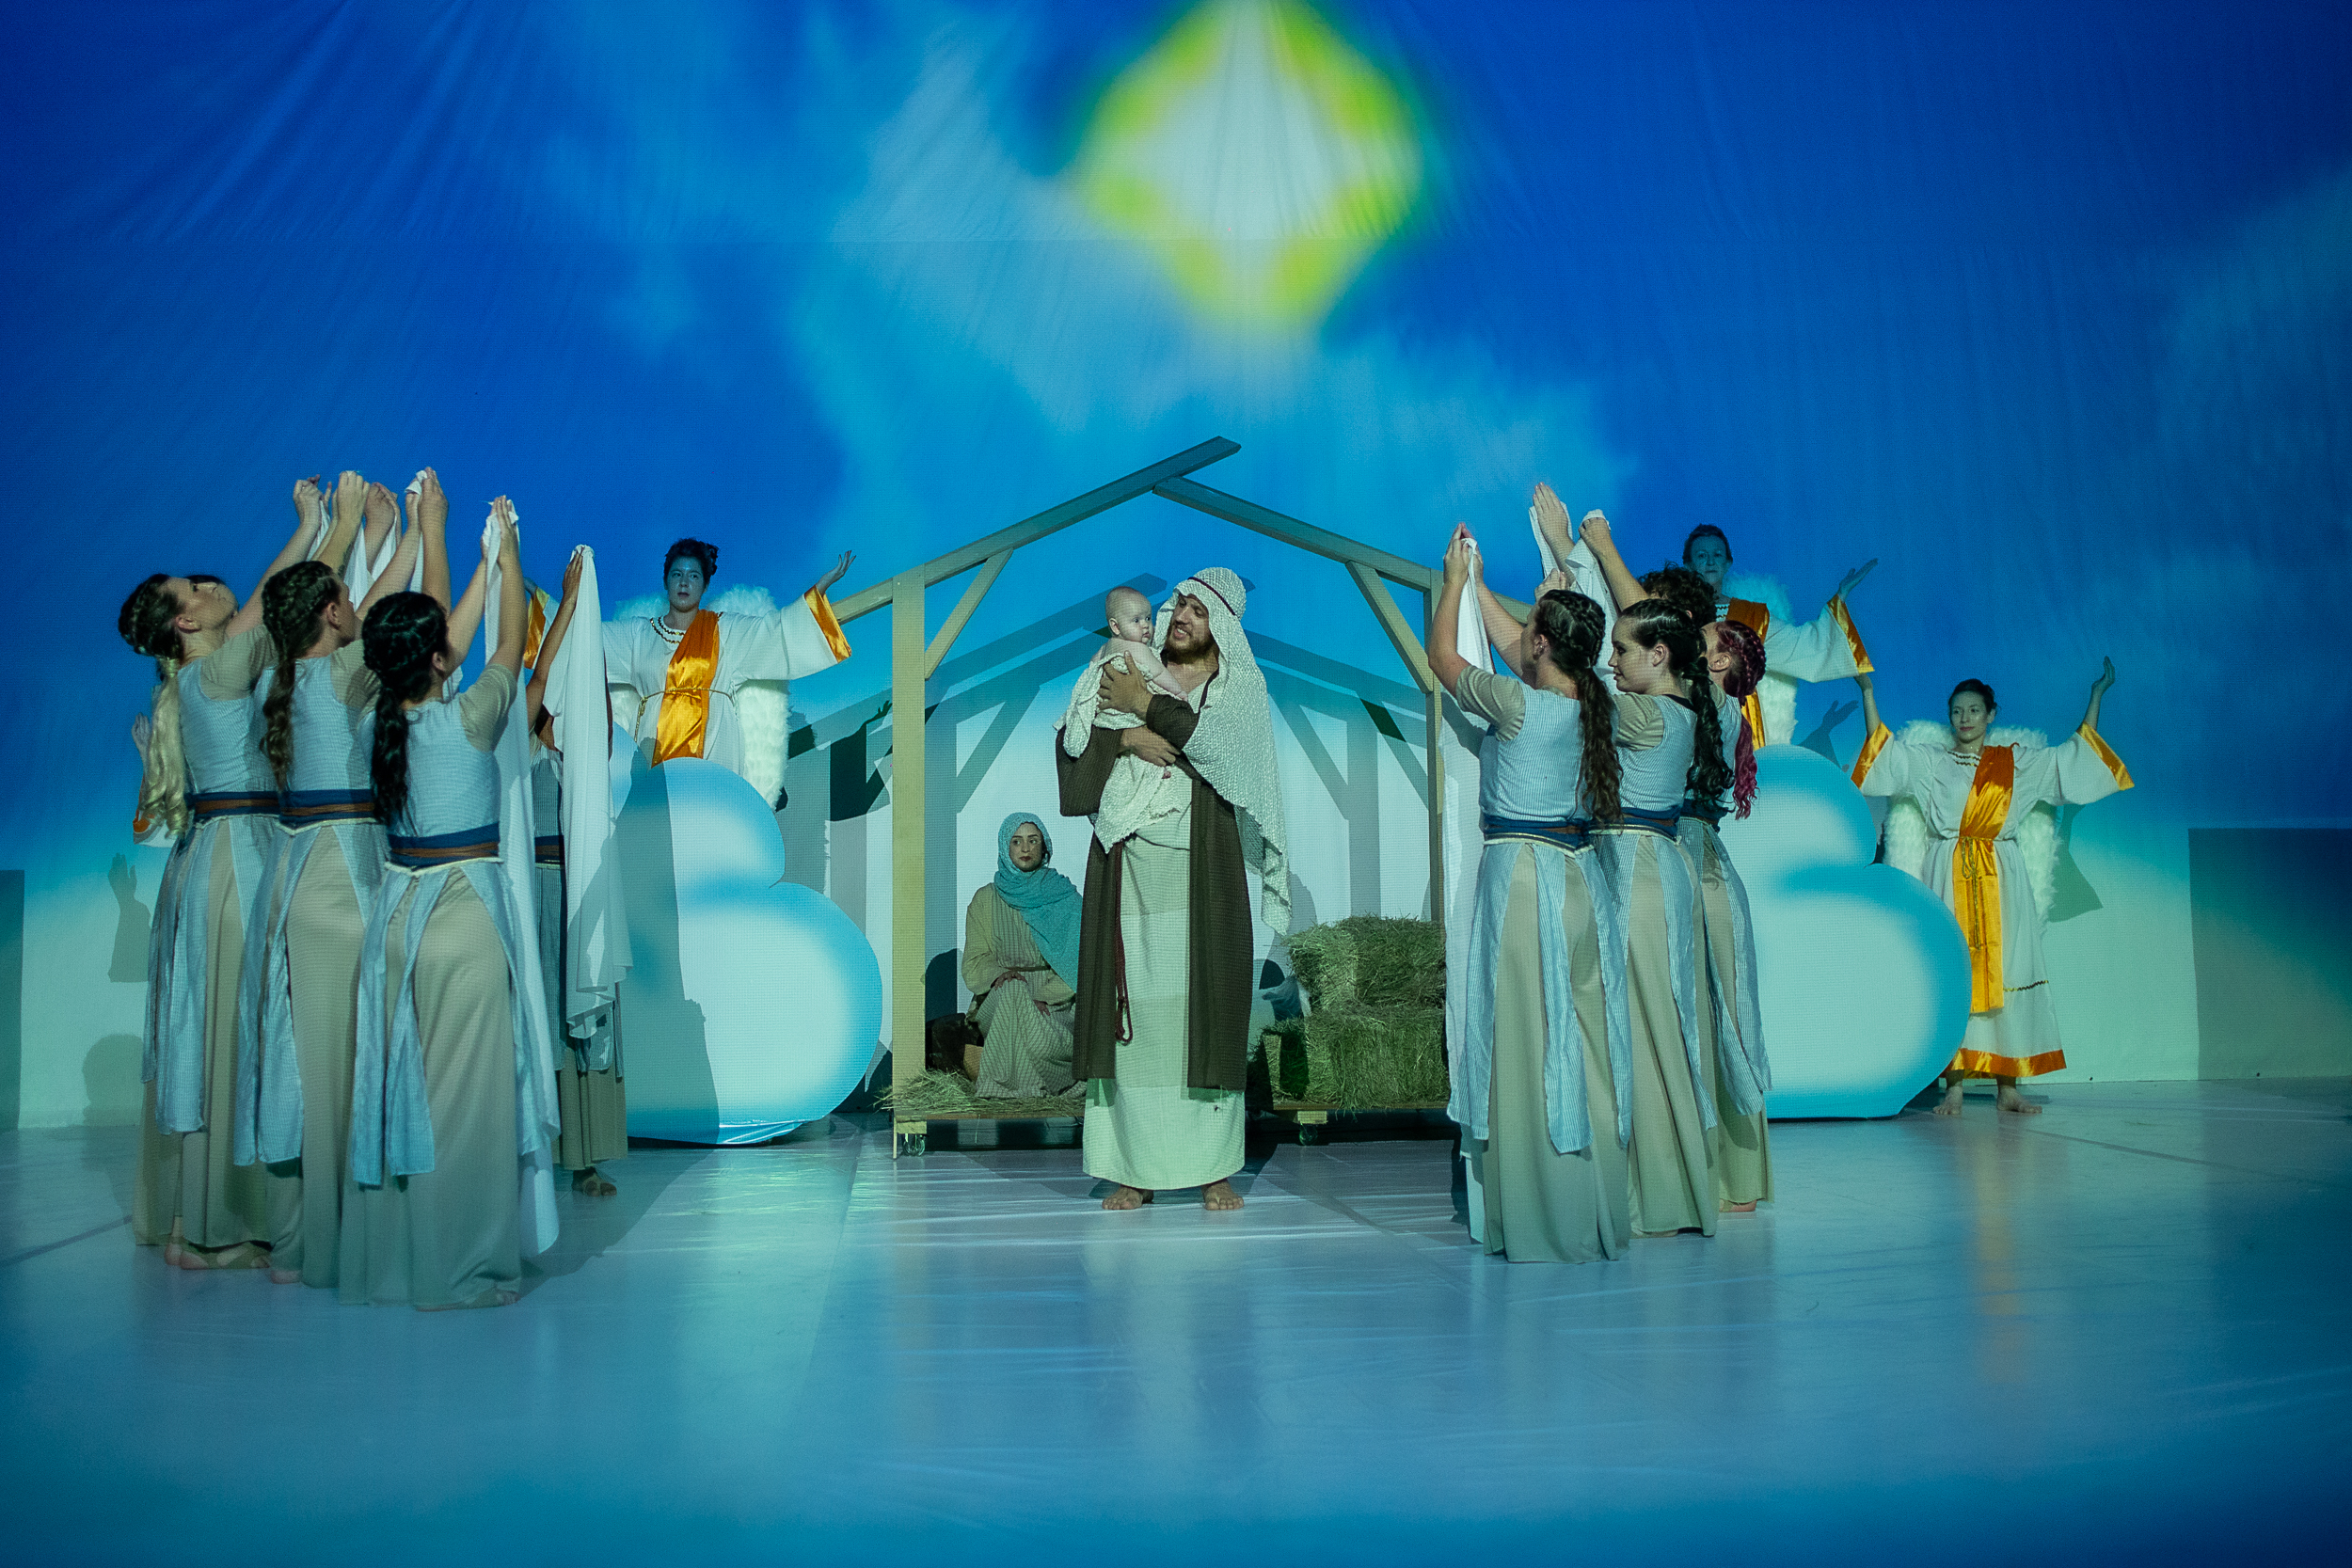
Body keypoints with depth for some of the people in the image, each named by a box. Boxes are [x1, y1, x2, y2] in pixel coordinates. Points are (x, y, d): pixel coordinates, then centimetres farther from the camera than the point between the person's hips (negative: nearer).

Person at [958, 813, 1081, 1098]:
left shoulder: (1064, 897, 8)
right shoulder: (985, 899, 11)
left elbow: (1076, 961, 1)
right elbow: (974, 962, 7)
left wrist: (1044, 997, -15)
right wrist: (999, 975, -17)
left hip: (1055, 1002, -1)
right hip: (998, 1001, 1)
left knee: (1039, 1042, -35)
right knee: (1013, 990, -36)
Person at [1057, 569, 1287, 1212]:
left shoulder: (1240, 686, 9)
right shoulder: (1125, 675, 15)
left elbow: (1223, 744, -11)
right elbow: (1071, 746, 4)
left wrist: (1146, 706, -7)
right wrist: (1127, 736, -13)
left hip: (1204, 868, -1)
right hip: (1131, 866, 2)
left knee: (1204, 1002, -4)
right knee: (1137, 1005, -2)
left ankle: (1214, 1167, 3)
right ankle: (1136, 1167, 3)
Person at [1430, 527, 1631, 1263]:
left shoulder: (1518, 703, -13)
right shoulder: (1592, 708, 6)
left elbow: (1442, 656, 2)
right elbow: (1521, 662, 24)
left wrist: (1454, 580, 17)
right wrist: (1476, 586, 33)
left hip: (1521, 876, -7)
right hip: (1579, 876, 7)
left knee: (1527, 1041, -2)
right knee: (1583, 1041, 11)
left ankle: (1540, 1223, 3)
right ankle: (1597, 1214, 18)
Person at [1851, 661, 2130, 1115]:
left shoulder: (2018, 761, 14)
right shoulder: (1928, 760, 11)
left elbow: (2076, 752, 16)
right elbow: (1883, 749, 2)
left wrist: (2096, 694, 14)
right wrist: (1868, 691, -3)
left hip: (2002, 880, 1)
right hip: (1949, 878, -1)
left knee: (2004, 972, -2)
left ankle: (2007, 1087, 3)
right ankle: (1953, 1087, -5)